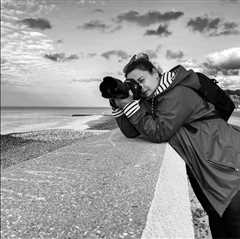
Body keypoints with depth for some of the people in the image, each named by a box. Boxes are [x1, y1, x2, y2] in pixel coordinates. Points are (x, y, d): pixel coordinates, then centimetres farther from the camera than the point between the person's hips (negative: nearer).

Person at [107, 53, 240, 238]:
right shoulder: (150, 100, 3)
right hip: (201, 171, 8)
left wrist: (130, 105, -25)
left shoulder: (178, 94, -22)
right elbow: (132, 132, -2)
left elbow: (159, 133, -27)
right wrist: (119, 104, -14)